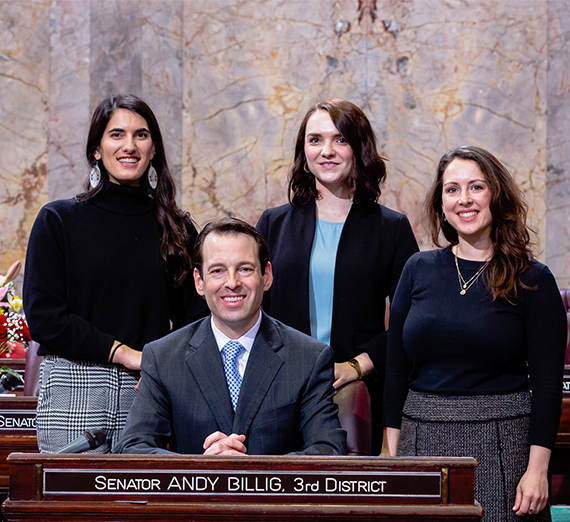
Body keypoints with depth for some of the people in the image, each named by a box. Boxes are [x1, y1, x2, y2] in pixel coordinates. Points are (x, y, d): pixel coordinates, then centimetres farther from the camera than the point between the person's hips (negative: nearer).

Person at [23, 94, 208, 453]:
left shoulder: (177, 229, 11)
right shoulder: (59, 220, 4)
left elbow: (195, 317, 10)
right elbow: (43, 316, -4)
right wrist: (126, 353, -10)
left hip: (150, 395, 2)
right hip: (74, 392, -2)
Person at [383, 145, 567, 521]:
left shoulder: (532, 279, -2)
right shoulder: (419, 270, 6)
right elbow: (396, 367, 9)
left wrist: (537, 469, -11)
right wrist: (391, 450, 4)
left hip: (501, 444, -2)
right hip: (422, 441, 3)